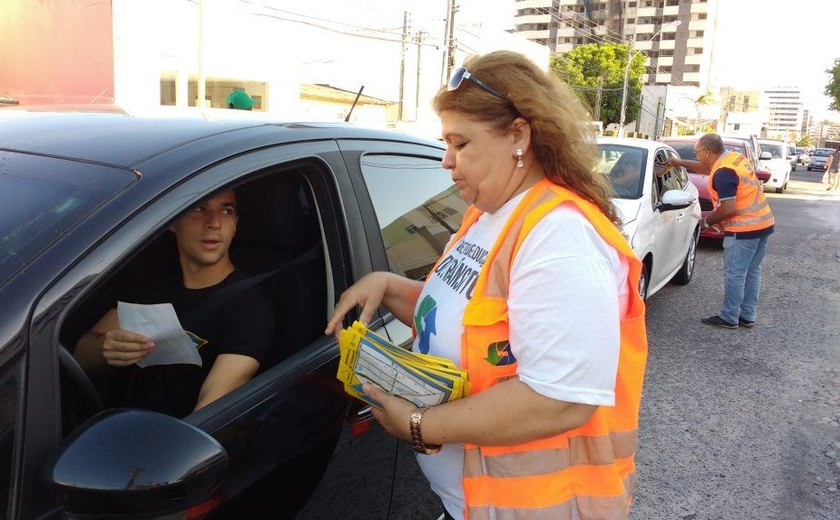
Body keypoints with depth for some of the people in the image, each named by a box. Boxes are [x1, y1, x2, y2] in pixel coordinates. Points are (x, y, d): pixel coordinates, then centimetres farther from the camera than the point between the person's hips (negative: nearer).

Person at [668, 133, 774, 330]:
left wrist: (707, 221, -7)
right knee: (752, 272, 14)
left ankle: (729, 318, 7)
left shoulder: (723, 173, -20)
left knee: (734, 274, -1)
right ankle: (748, 316, 22)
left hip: (744, 228, -10)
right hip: (763, 223, 10)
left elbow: (728, 210, -23)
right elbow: (708, 168, 28)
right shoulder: (734, 157, 9)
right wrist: (680, 163, 29)